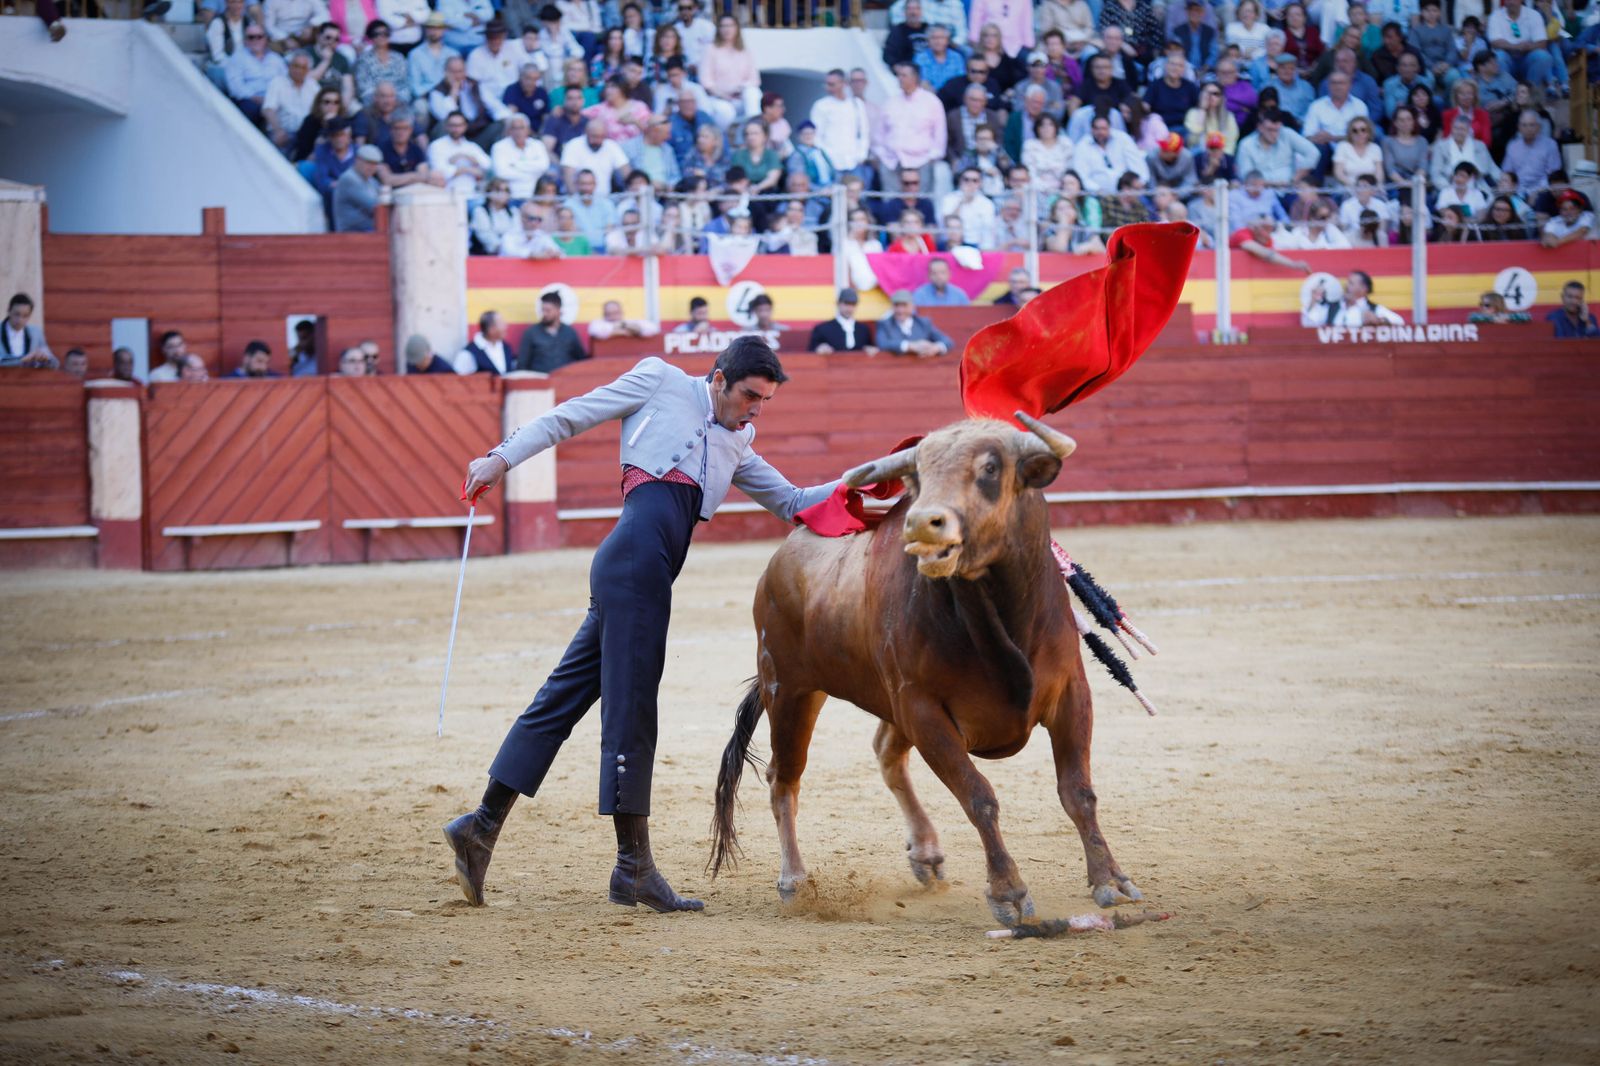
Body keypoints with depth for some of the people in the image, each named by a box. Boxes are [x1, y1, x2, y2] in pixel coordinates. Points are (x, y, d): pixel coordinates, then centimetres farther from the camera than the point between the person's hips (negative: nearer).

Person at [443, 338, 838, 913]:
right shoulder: (661, 382, 9)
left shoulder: (735, 446, 27)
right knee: (630, 709, -7)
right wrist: (502, 457, 3)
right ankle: (634, 866, -5)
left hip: (646, 578, 8)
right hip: (637, 558, -8)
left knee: (565, 697, 9)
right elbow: (569, 417, 11)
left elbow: (792, 503, 30)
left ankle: (483, 827, 13)